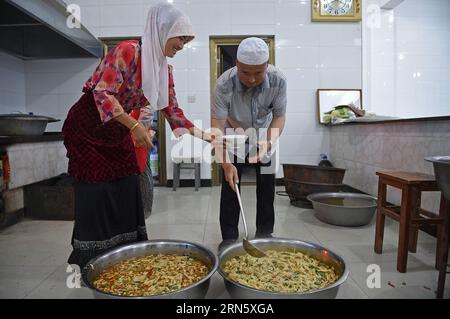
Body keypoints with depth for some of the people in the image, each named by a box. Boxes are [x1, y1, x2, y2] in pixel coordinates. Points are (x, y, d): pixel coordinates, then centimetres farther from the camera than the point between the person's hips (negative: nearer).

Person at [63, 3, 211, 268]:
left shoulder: (164, 68, 2)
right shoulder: (128, 51, -21)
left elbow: (172, 110, 5)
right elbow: (102, 92, -26)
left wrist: (202, 135, -1)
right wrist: (134, 125, -30)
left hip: (118, 131, 7)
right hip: (88, 126, -7)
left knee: (128, 189, 5)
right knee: (98, 192, -3)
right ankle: (91, 261, 15)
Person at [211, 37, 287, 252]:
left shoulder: (278, 81, -26)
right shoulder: (224, 84, -32)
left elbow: (279, 116, -17)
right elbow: (217, 125, -31)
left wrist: (268, 143, -35)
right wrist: (226, 163, -37)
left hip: (264, 138, 2)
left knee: (267, 186, 5)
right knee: (230, 186, -5)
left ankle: (265, 233, 22)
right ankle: (229, 237, 8)